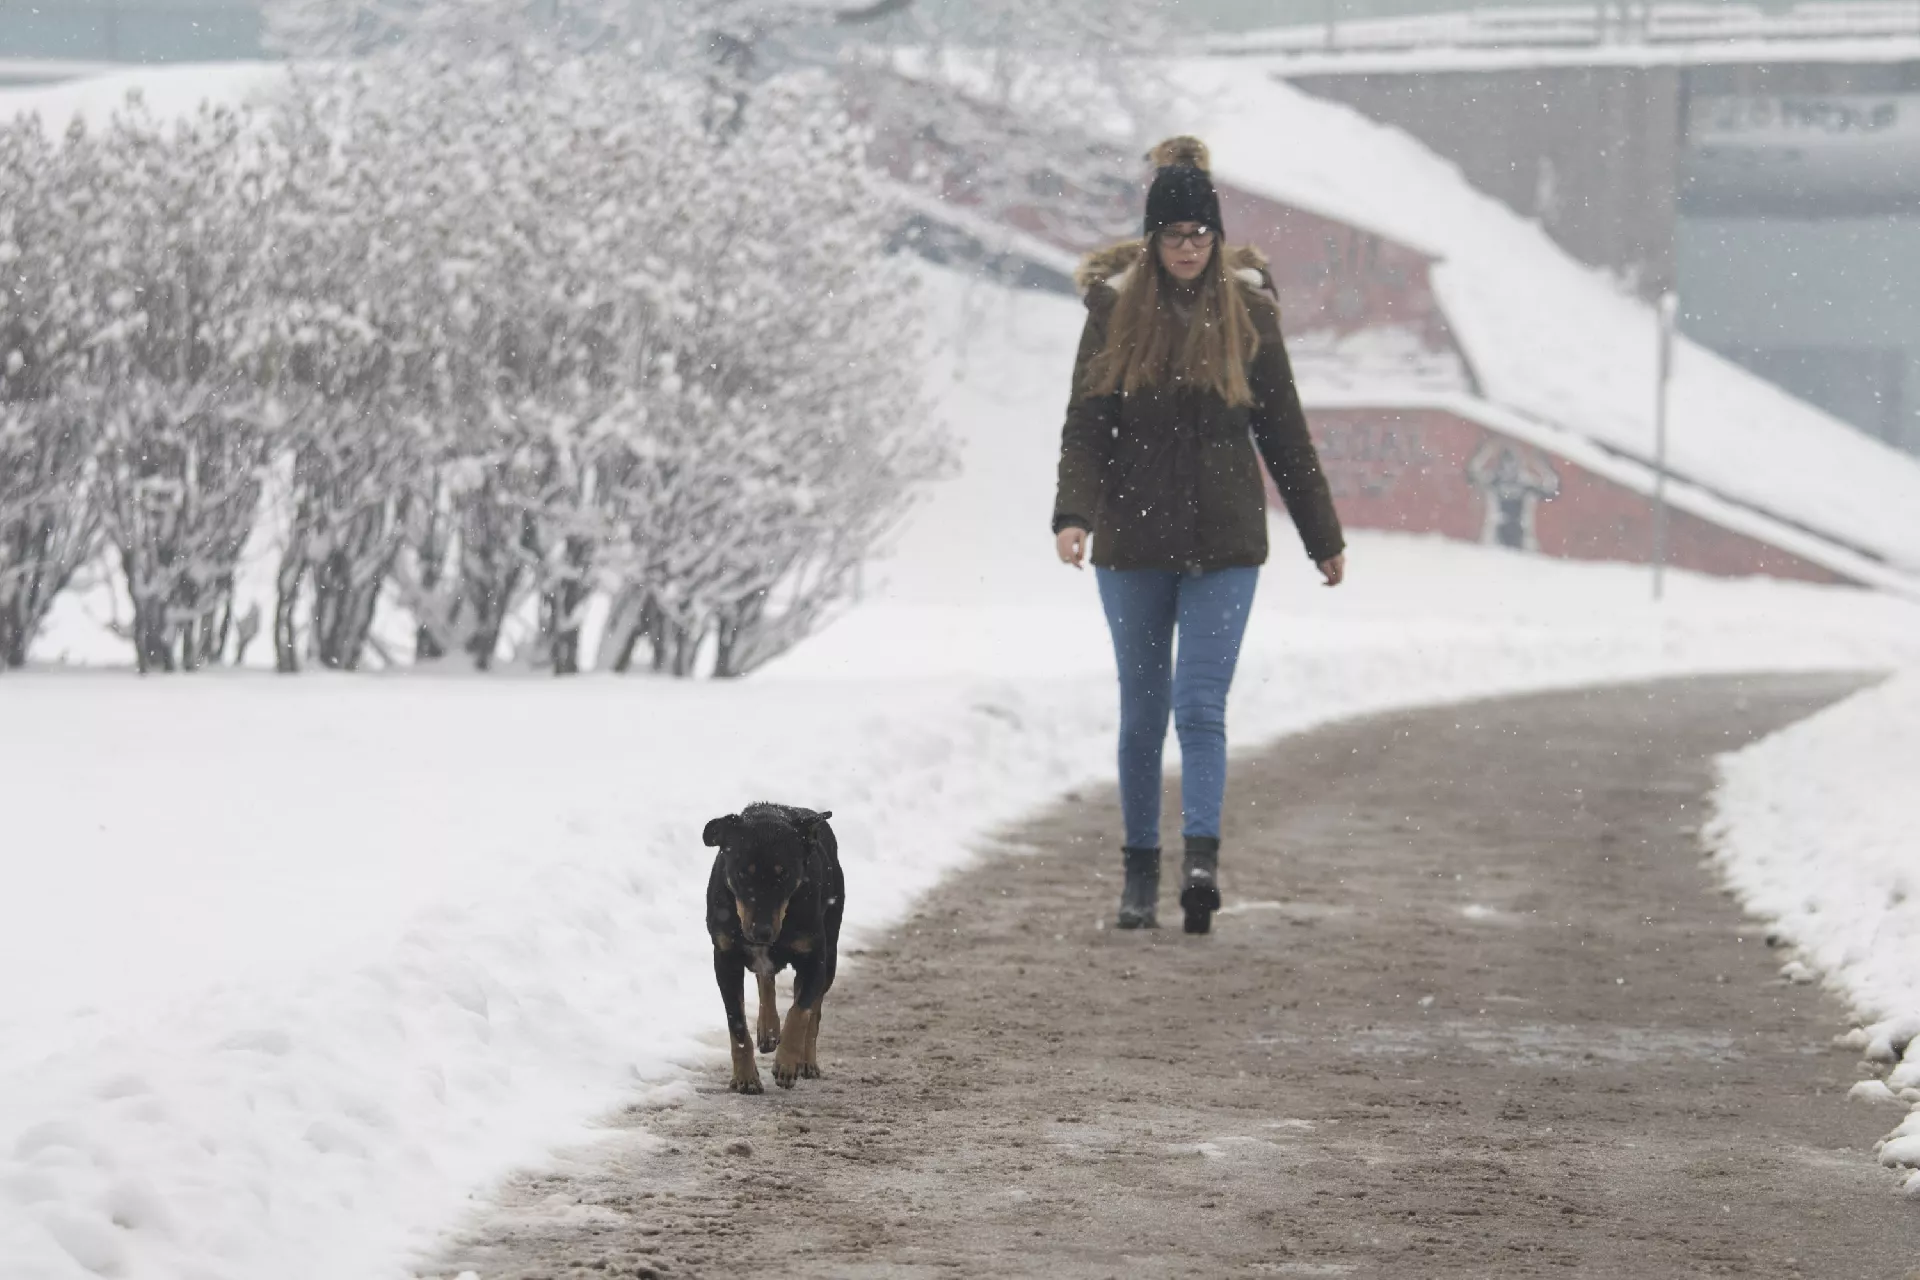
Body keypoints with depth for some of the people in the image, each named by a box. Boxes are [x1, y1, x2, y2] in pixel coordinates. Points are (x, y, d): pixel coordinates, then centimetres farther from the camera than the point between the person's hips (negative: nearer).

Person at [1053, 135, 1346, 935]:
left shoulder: (1248, 313, 2)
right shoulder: (1114, 309, 1)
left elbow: (1284, 432, 8)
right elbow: (1085, 423, -1)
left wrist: (1323, 537, 11)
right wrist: (1075, 512, -17)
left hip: (1225, 545, -1)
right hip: (1133, 541, 1)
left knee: (1201, 707, -12)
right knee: (1142, 713, 7)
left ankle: (1201, 860, -22)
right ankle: (1140, 874, 16)